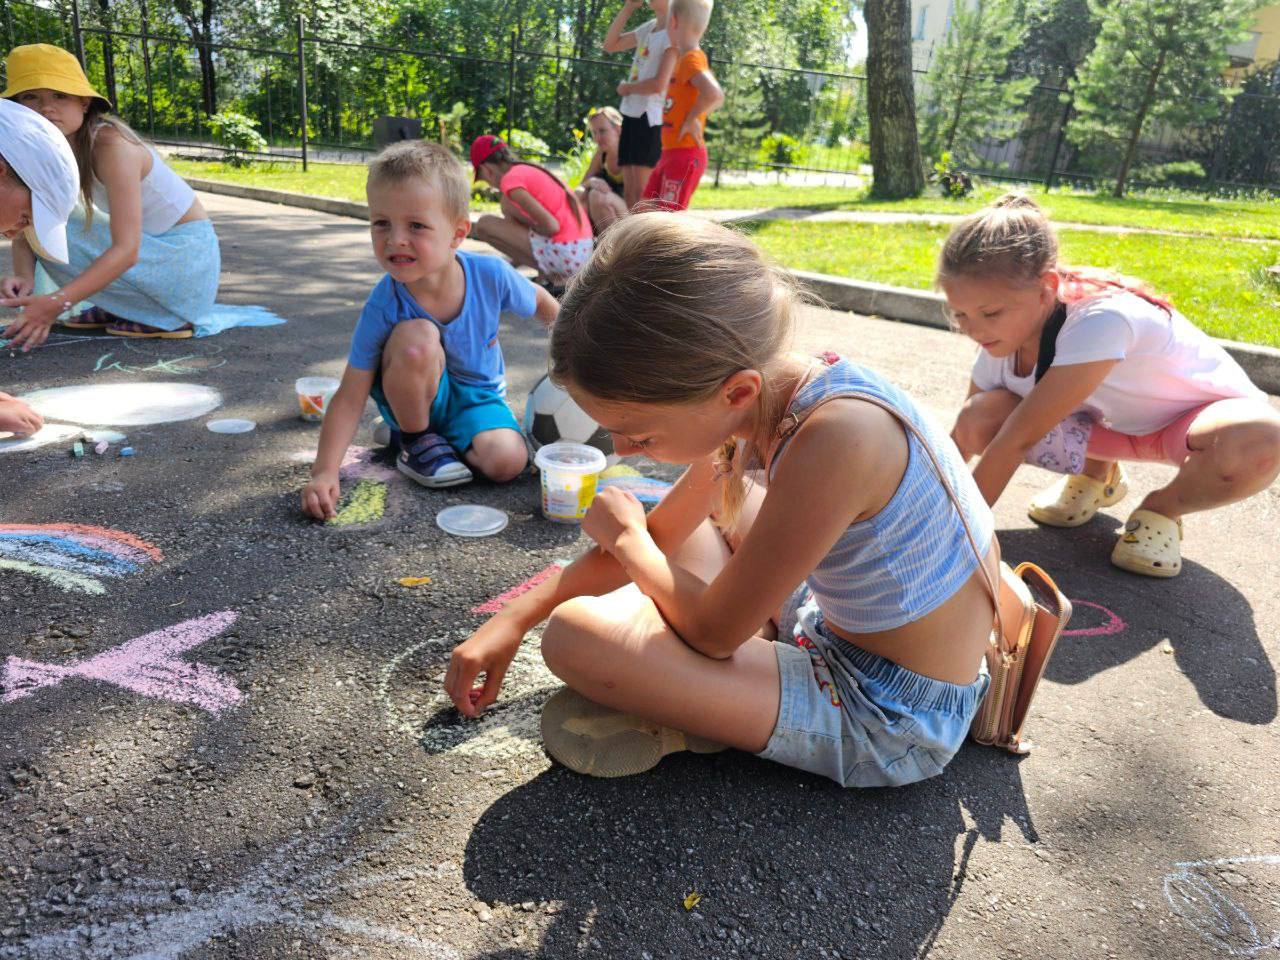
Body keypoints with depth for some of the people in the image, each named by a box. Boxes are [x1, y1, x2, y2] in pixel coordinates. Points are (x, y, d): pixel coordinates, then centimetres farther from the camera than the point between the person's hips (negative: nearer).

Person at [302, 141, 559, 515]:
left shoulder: (491, 274, -23)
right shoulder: (383, 307, -27)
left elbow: (542, 304, 0)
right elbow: (350, 398, -24)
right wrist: (324, 473, -34)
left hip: (478, 396, 2)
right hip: (417, 398, -1)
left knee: (507, 462, -28)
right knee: (417, 337, -34)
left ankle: (450, 437, 5)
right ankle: (416, 440, -9)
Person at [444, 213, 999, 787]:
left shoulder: (835, 436, -33)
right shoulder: (757, 399, -6)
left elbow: (712, 632, -22)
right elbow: (659, 535, 7)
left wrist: (624, 537, -4)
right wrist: (515, 617, 6)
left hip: (892, 721, -8)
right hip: (841, 633, 9)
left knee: (574, 633, -22)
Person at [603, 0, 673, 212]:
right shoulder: (648, 28, 16)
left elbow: (658, 84, -17)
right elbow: (610, 45, 18)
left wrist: (626, 87, -1)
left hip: (650, 118, -8)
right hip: (631, 115, 8)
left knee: (641, 192, -10)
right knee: (628, 191, 7)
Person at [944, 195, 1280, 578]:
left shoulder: (1099, 322, -38)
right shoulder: (1000, 347, -18)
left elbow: (1017, 440, -37)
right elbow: (960, 440, -7)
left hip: (1203, 414, -4)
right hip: (1111, 422, 5)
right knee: (978, 420, -20)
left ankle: (1163, 509, -7)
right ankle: (1095, 476, 8)